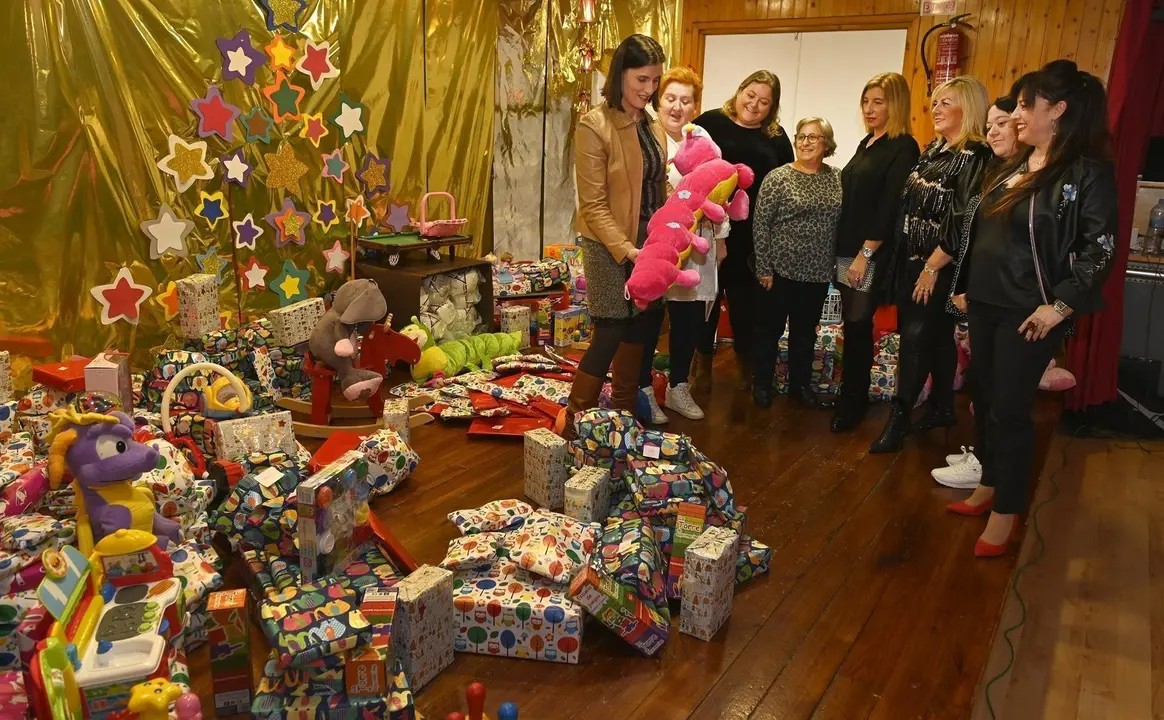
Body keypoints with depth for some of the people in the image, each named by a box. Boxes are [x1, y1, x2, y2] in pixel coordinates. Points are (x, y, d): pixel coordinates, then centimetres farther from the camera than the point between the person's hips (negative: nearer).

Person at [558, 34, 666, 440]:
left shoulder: (652, 124, 6)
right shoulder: (594, 126, -15)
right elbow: (593, 206, -17)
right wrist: (626, 250, -24)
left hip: (648, 243, 7)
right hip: (610, 248, -7)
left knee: (638, 329, 14)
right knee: (610, 334, -3)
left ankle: (625, 412, 31)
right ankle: (574, 418, 13)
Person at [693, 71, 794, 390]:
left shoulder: (777, 138, 5)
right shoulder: (710, 122, -3)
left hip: (754, 234, 2)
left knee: (745, 299, 13)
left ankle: (744, 360, 29)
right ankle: (703, 358, 26)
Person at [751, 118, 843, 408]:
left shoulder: (836, 178, 4)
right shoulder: (778, 177, -9)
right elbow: (760, 224, -10)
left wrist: (836, 263, 5)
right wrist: (763, 269, -12)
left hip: (818, 272, 4)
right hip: (781, 269, -4)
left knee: (806, 330, 16)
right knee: (770, 327, 8)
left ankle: (800, 383, 31)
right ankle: (762, 383, 23)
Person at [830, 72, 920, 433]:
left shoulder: (903, 148, -11)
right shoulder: (868, 142, 14)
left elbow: (890, 207, -16)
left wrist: (865, 254, -18)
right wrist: (842, 249, 14)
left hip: (871, 255, -7)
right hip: (847, 249, 7)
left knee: (858, 327, -1)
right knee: (851, 325, 12)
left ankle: (853, 403, 11)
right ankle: (851, 395, 22)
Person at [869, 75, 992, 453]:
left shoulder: (975, 156, -14)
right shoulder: (933, 149, 12)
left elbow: (964, 221, -19)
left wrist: (932, 267, -19)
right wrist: (902, 258, 14)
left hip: (939, 266, -8)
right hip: (911, 258, 8)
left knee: (917, 337, -6)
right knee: (937, 337, 15)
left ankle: (899, 417, 1)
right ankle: (943, 409, 25)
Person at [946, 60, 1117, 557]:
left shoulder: (1088, 173, -12)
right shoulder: (1014, 167, 11)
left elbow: (1098, 250, -16)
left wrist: (1060, 306, -19)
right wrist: (966, 289, 16)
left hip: (1028, 315, -7)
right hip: (985, 305, 7)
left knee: (1009, 410, -1)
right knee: (984, 399, 15)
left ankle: (1006, 511, 14)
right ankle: (989, 485, 32)